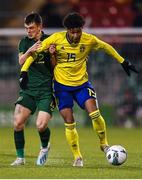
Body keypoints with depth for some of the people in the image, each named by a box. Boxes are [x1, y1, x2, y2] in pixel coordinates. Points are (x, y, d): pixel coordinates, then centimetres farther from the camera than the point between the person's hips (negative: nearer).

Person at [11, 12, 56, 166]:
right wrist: (30, 51, -26)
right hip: (28, 88, 3)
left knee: (41, 125, -16)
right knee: (17, 123, -11)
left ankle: (45, 147, 17)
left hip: (46, 90, -3)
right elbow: (21, 61, -7)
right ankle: (20, 157, 4)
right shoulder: (25, 42, 9)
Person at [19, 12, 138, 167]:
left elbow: (106, 47, 8)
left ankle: (104, 144, 5)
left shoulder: (89, 40, -11)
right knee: (69, 123, -5)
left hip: (82, 84, 0)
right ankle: (77, 157, 11)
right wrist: (24, 71, -16)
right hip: (62, 85, 0)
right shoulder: (56, 39, -15)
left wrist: (123, 62, 14)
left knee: (94, 113, -19)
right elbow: (35, 51, -7)